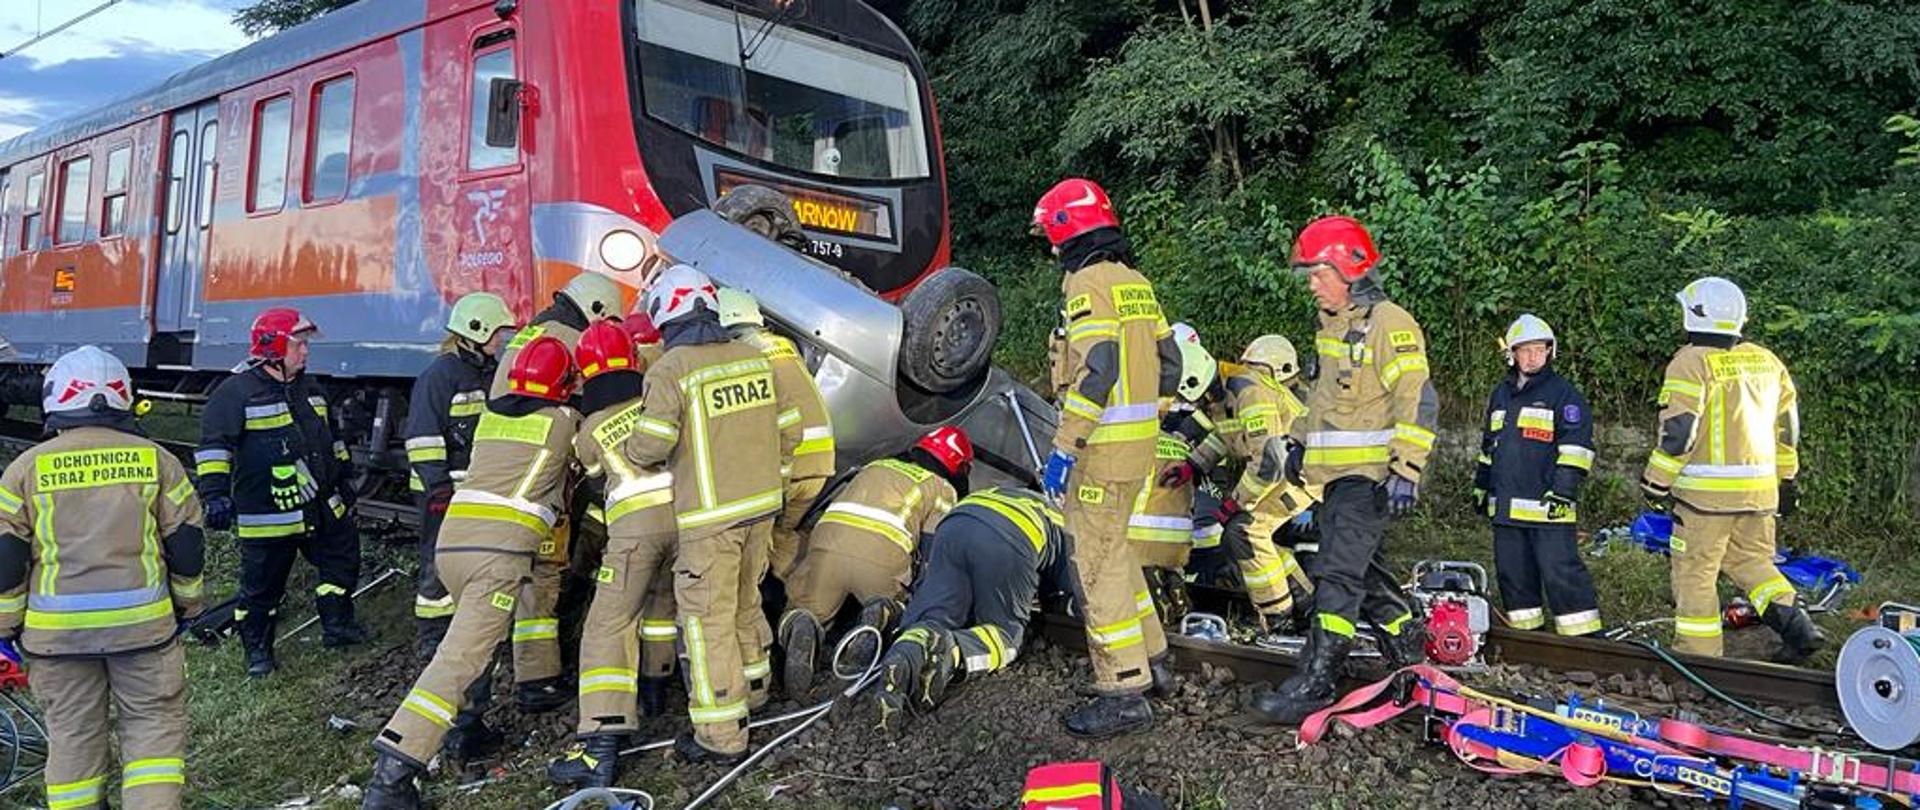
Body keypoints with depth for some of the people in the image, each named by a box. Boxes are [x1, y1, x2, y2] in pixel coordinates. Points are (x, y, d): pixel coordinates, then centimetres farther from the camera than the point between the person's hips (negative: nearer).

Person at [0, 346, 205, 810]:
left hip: (57, 629, 1)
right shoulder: (155, 459, -1)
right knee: (154, 722, 8)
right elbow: (186, 545, 2)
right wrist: (188, 605, 15)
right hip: (142, 621, -1)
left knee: (72, 731, 14)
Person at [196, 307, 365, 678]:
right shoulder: (236, 392, -12)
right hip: (268, 516, -7)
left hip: (322, 506, 7)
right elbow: (214, 446, -15)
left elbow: (330, 437, 23)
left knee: (343, 560, 13)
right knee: (262, 586, 5)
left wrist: (344, 476, 25)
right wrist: (216, 493, -22)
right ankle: (258, 650, 19)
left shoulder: (310, 388, 12)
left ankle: (337, 626, 28)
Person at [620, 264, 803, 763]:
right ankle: (752, 688, 42)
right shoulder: (753, 358, 5)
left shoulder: (670, 370, -14)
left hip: (710, 515, -7)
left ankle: (722, 736, 4)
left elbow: (650, 444, -19)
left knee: (708, 619, 1)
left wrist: (627, 456, 4)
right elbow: (789, 431, 7)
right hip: (763, 503, 7)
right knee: (745, 601, 24)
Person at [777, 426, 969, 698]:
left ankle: (801, 628, -15)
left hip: (827, 543, 3)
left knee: (799, 611, 20)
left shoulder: (875, 466, 35)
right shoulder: (942, 488, 21)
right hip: (883, 556, -2)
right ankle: (882, 614, -10)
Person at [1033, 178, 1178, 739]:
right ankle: (1149, 651, 33)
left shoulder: (1088, 283, -13)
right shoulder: (1135, 281, 15)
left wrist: (1063, 448, -20)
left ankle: (1124, 691, -2)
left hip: (1104, 444, -9)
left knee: (1098, 561, -5)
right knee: (1111, 548, 22)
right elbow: (1168, 362, 17)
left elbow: (1094, 373, -22)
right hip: (1140, 443, 9)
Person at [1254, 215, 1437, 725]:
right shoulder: (1332, 325, 17)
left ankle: (1314, 685, -10)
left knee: (1338, 573, -12)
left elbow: (1418, 403, -17)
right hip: (1335, 474, 9)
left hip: (1369, 477, -9)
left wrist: (1405, 471, -21)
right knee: (1363, 570, 15)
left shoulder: (1389, 325, -12)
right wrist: (1300, 440, 25)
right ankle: (1410, 657, 29)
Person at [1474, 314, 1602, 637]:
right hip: (1506, 505, 7)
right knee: (1512, 572, 10)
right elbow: (1488, 445, 27)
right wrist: (1481, 486, 26)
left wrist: (1565, 487, -16)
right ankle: (1525, 633, 21)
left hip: (1547, 505, -7)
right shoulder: (1501, 395, 18)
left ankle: (1583, 635, -2)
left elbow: (1576, 444, -9)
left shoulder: (1563, 393, -2)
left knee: (1560, 571, -8)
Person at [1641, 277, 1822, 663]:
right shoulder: (1766, 360, 11)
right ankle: (1797, 626, 6)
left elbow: (1678, 432, -15)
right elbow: (1786, 425, 18)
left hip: (1707, 490, -7)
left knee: (1695, 572, 2)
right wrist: (1787, 479, 26)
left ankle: (1698, 656, 6)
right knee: (1752, 560, 22)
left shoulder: (1691, 363, -11)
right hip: (1759, 487, 7)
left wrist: (1656, 485, -9)